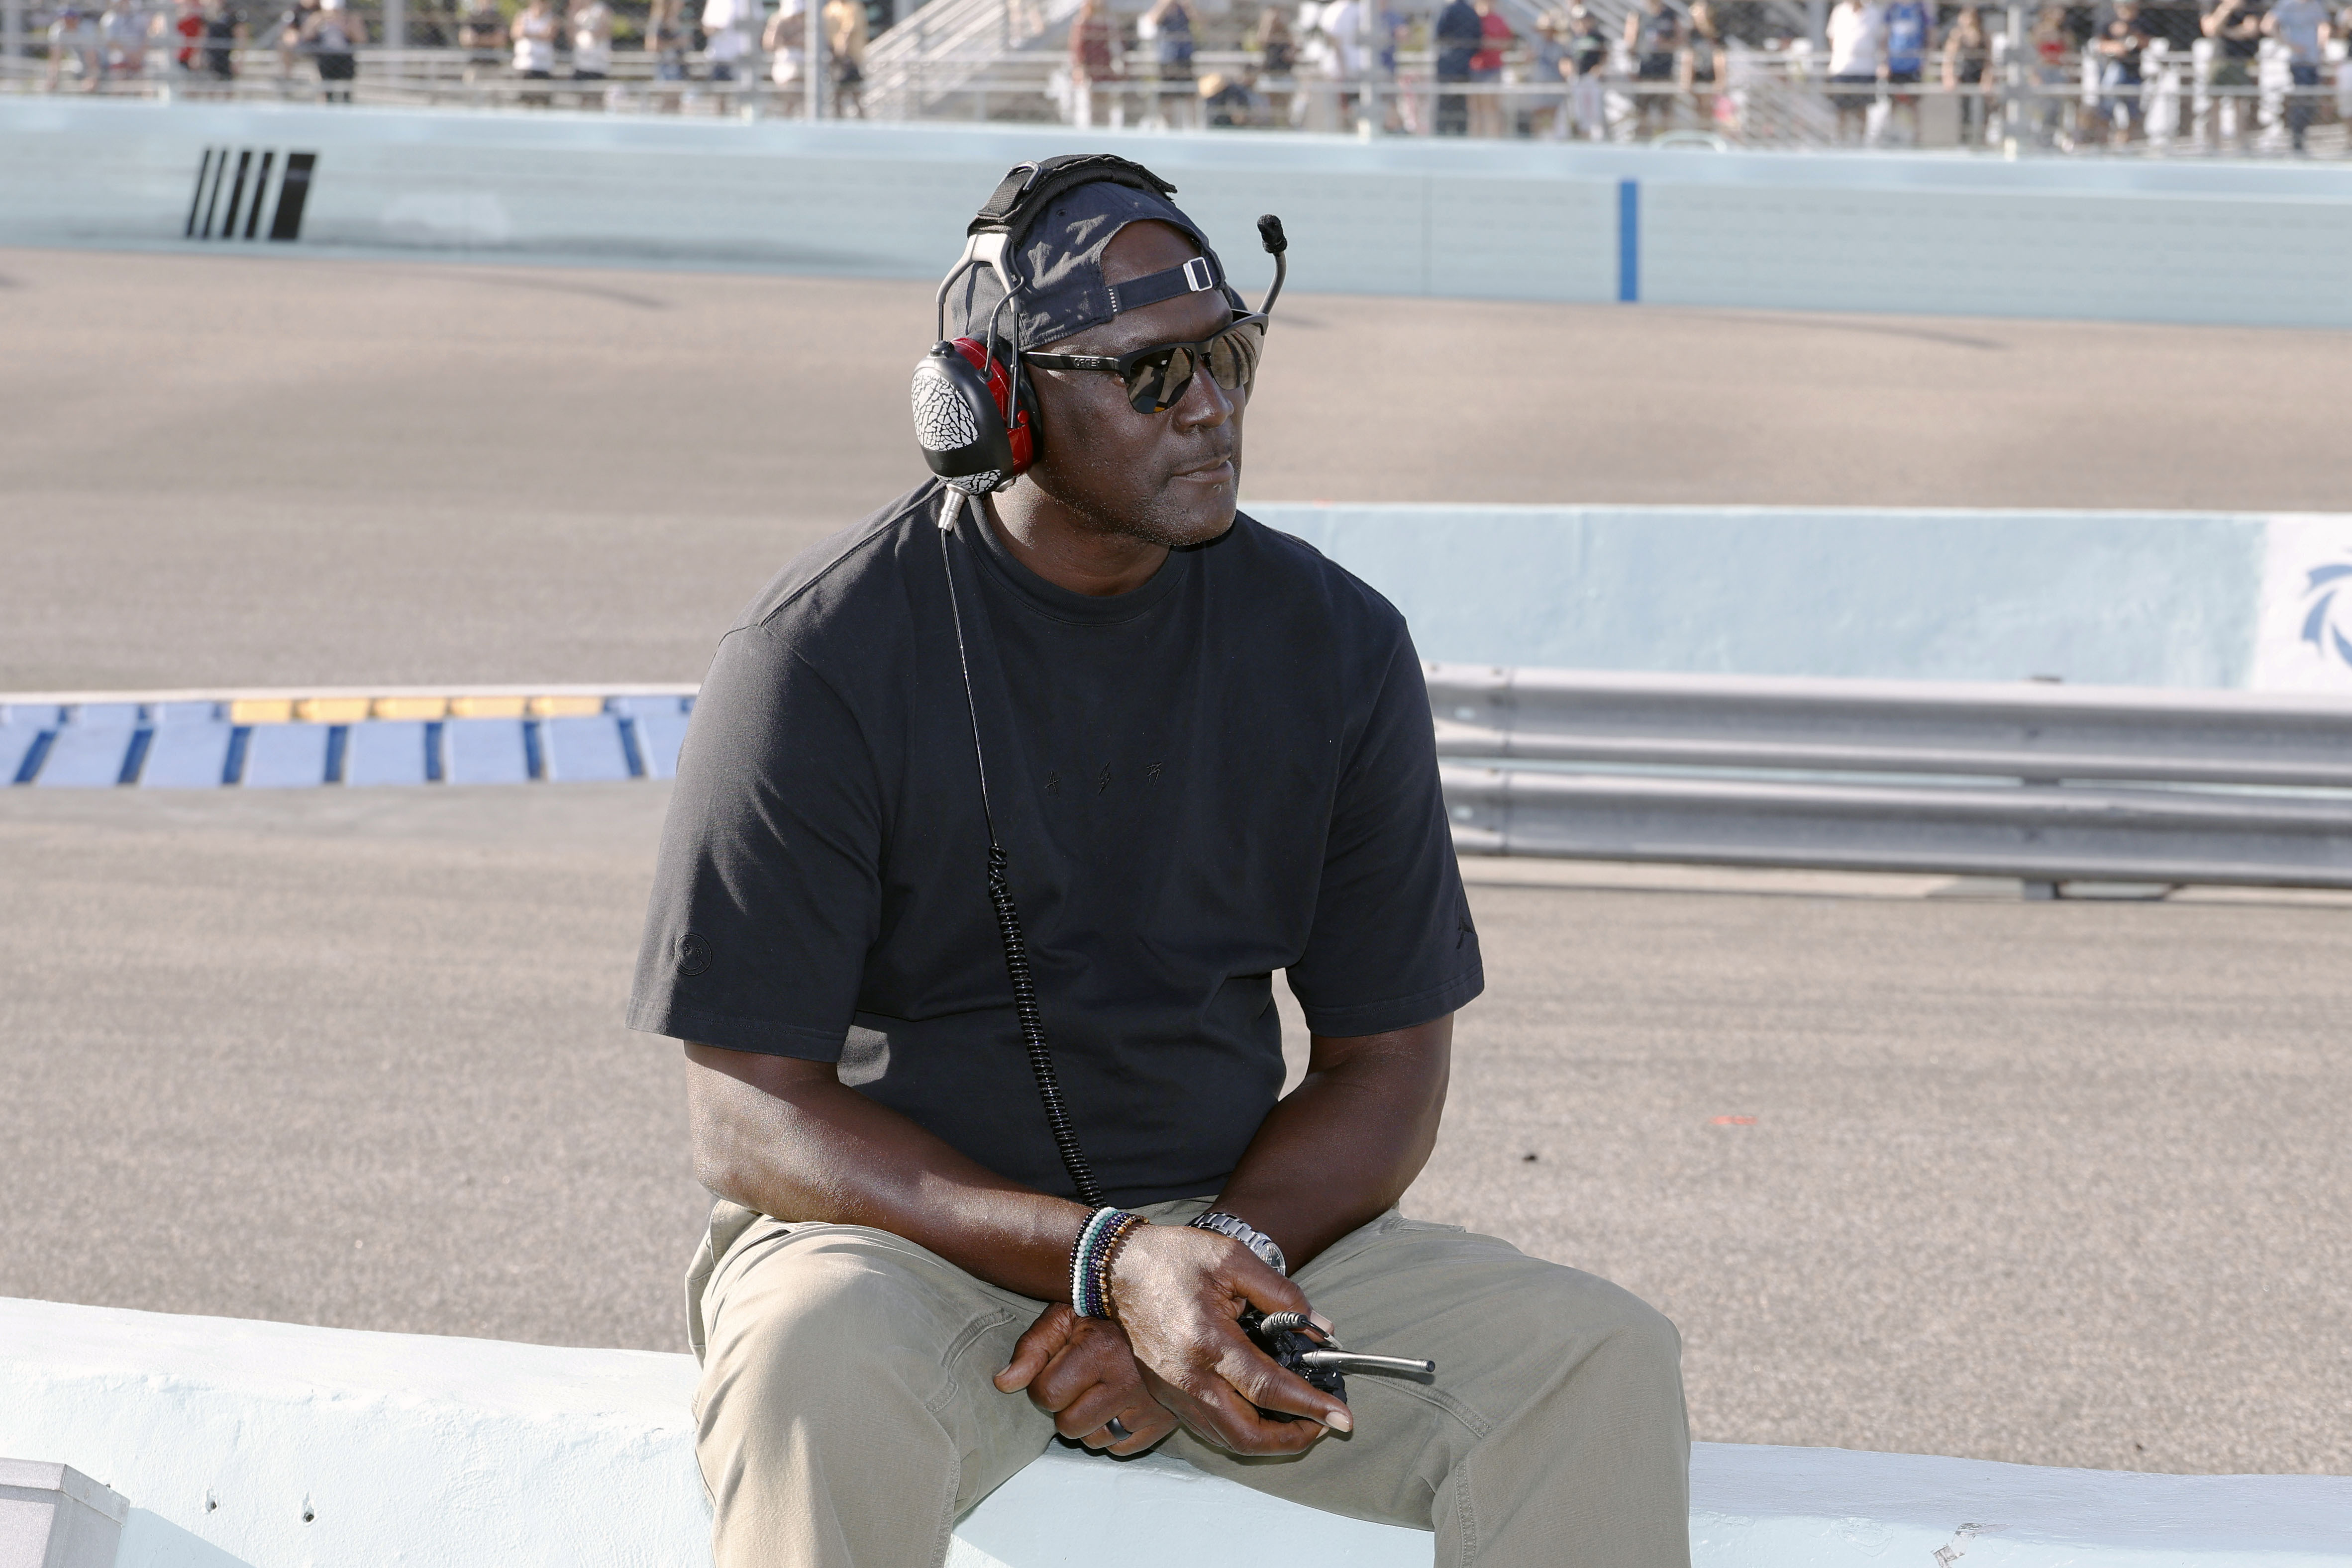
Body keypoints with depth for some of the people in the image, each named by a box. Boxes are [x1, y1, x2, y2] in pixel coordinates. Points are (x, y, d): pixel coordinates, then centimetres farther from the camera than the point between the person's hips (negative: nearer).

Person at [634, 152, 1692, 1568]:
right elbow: (749, 1118, -13)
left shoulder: (1333, 643, 2)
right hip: (905, 1234, -4)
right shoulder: (825, 655, -10)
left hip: (1239, 1222, 4)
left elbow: (1387, 1069, 7)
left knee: (1605, 1363, -19)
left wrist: (1209, 1269, -15)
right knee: (820, 1365, -38)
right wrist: (1110, 1259, -26)